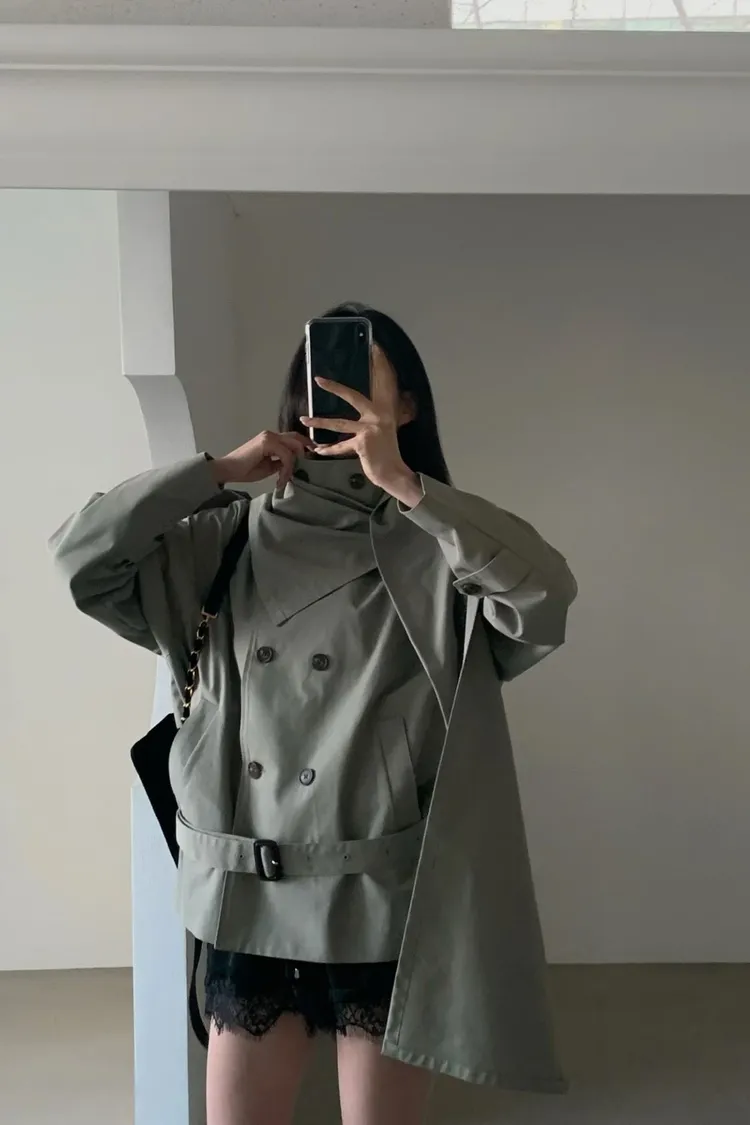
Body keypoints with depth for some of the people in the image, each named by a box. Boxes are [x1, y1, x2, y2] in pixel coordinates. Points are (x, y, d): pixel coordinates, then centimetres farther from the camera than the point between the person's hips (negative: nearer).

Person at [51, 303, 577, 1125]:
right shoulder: (230, 540, 4)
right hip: (250, 895, 3)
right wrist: (221, 470, -8)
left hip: (381, 899, -2)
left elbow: (546, 594, -23)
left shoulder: (436, 547, -4)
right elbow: (81, 555, -3)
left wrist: (401, 483, -24)